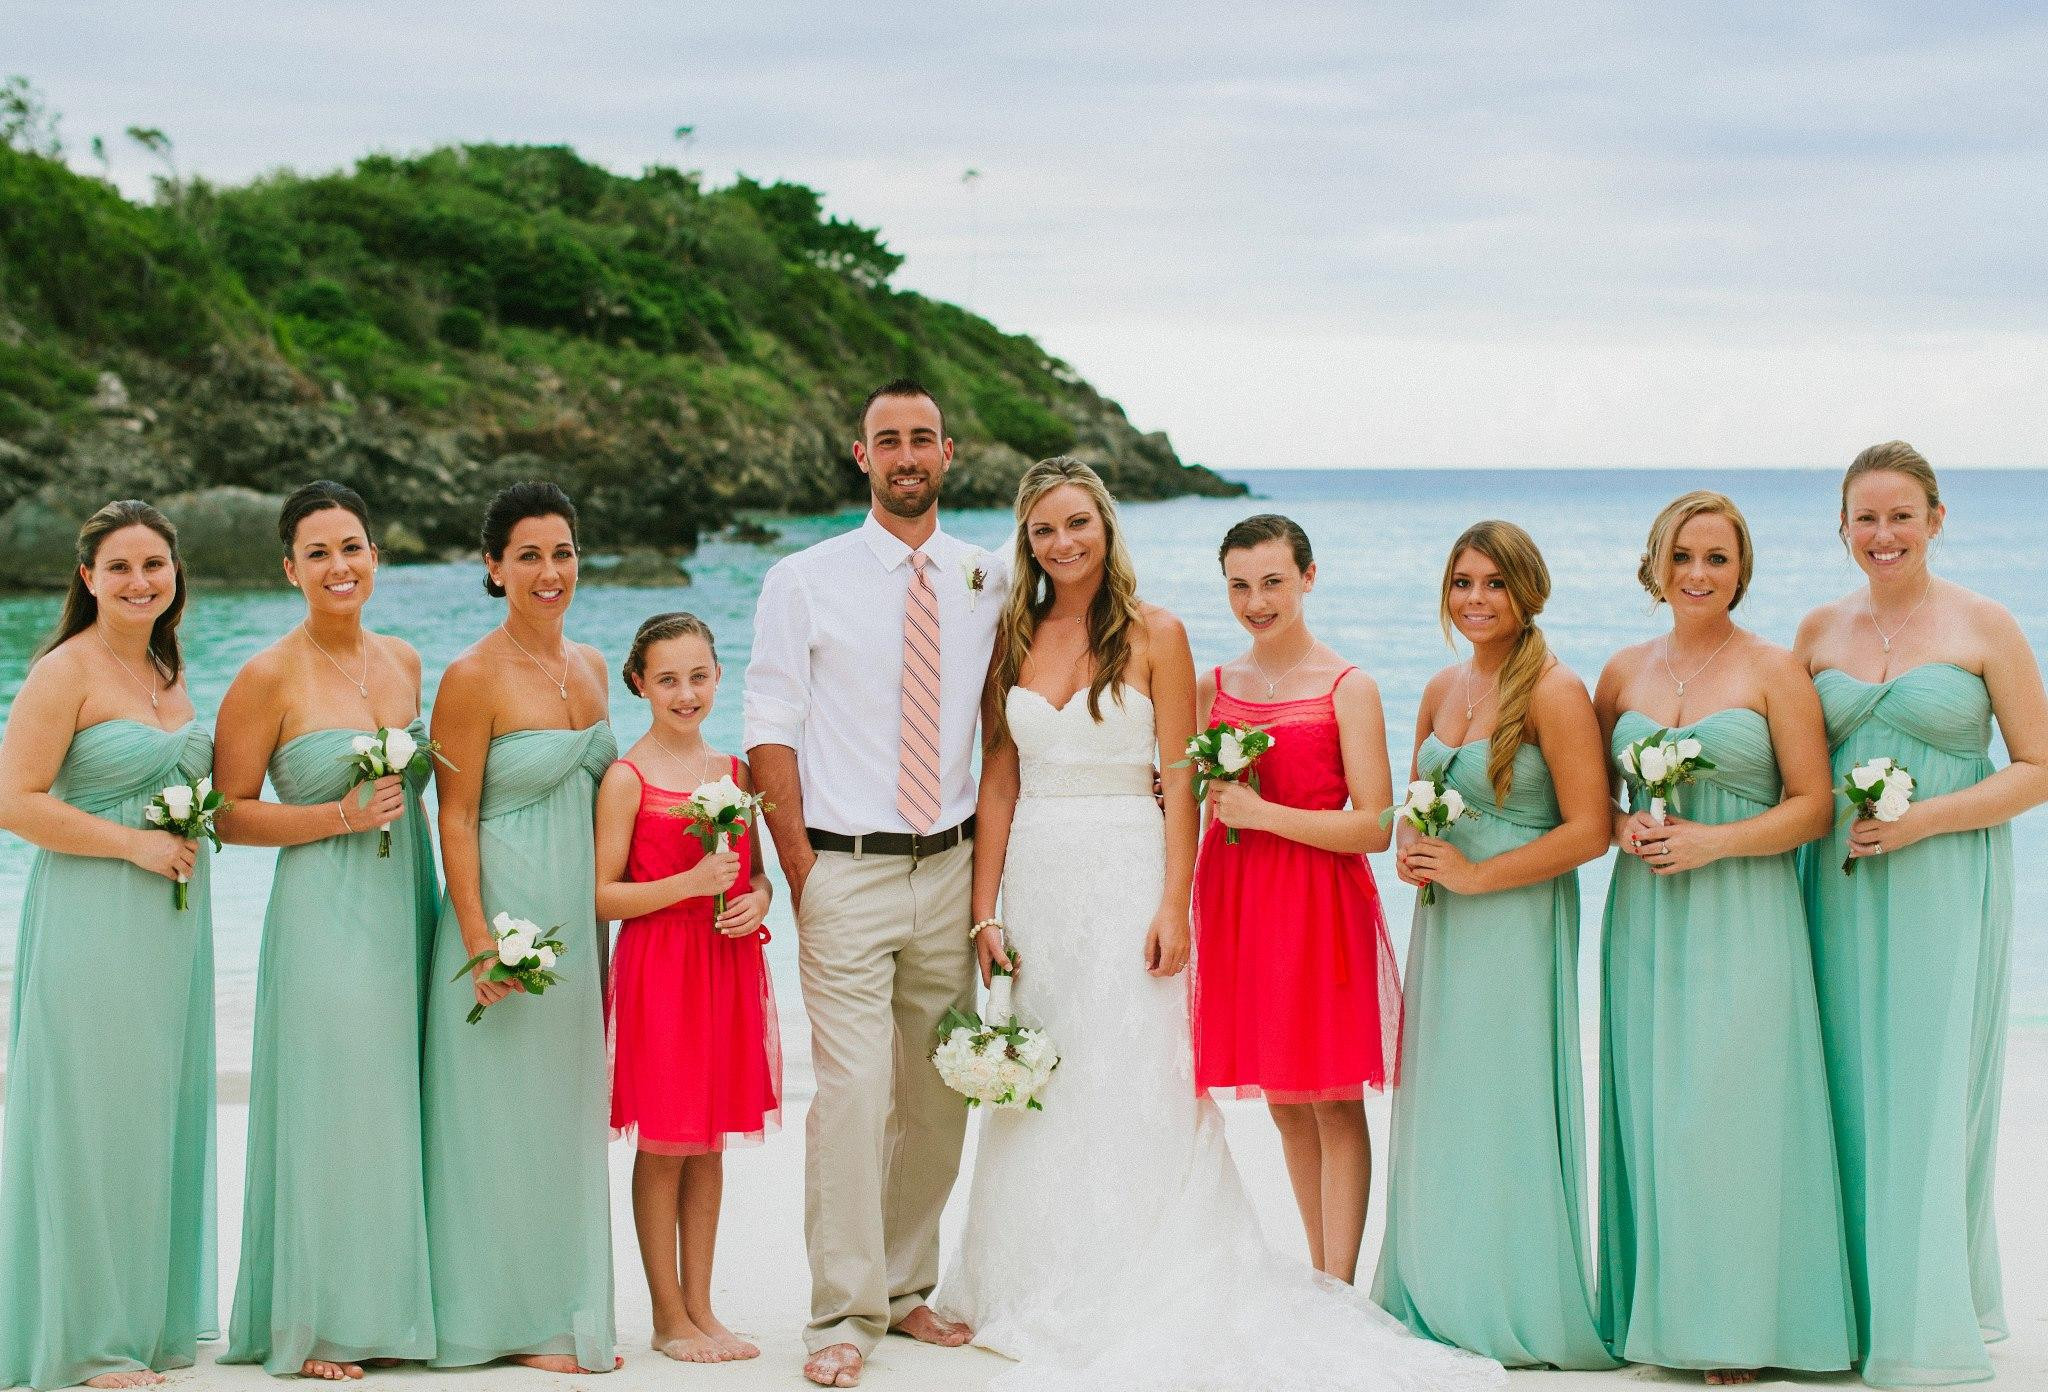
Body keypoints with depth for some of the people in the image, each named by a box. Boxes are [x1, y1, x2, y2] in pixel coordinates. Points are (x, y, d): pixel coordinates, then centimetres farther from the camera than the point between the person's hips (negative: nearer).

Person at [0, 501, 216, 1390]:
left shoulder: (168, 668, 13)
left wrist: (196, 825, 10)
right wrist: (133, 842, -17)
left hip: (172, 917, 8)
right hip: (92, 921, -8)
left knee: (160, 1109, 12)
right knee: (94, 1115, -4)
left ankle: (153, 1318, 22)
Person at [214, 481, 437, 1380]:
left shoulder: (403, 660, 10)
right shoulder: (270, 677, -9)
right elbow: (228, 813, -8)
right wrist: (340, 816, -16)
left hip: (406, 909, 6)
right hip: (323, 915, -6)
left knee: (394, 1106, 8)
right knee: (328, 1111, -4)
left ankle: (388, 1306, 18)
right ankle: (314, 1325, 7)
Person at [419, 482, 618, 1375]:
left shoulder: (588, 666, 10)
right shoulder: (474, 678, -11)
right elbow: (456, 818, -12)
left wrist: (608, 930, 15)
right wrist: (480, 942, -19)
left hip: (580, 921, 7)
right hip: (509, 916, -7)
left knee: (569, 1119, 12)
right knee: (507, 1119, 1)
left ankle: (566, 1308, 22)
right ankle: (515, 1317, 11)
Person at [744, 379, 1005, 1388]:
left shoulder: (989, 584, 7)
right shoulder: (804, 583, -2)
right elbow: (770, 736, -3)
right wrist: (801, 877, -7)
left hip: (948, 868, 4)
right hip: (847, 871, -4)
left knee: (938, 1097, 9)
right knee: (852, 1094, -9)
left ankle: (906, 1287, 23)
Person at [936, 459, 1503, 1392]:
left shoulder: (1155, 636, -2)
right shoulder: (1015, 639, 8)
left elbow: (1180, 784, -5)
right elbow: (998, 783, 7)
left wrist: (1172, 906, -13)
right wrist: (985, 910, 1)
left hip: (1125, 879, -4)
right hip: (1035, 882, 4)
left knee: (1130, 1087, -5)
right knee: (1035, 1095, 7)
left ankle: (1133, 1303, 2)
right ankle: (1042, 1292, 18)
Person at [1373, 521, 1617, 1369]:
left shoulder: (1554, 693, -12)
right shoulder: (1443, 689, 11)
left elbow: (1589, 830, -16)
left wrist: (1476, 873, -16)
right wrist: (1410, 852, 2)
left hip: (1517, 923, -7)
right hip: (1444, 927, 7)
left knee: (1503, 1105, -3)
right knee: (1440, 1109, 10)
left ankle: (1522, 1319, 9)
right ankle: (1443, 1306, 20)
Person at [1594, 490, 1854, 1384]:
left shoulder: (1773, 672, -1)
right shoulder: (1624, 671, 11)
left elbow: (1813, 805, -4)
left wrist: (1716, 842, -15)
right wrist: (1622, 827, -3)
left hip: (1744, 918, -4)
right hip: (1645, 916, 4)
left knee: (1731, 1112, -6)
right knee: (1649, 1108, 4)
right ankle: (1656, 1311, 13)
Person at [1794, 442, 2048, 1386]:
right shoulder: (1819, 629, 9)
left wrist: (1924, 820, -14)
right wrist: (1823, 821, 0)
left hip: (1945, 890, -4)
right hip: (1839, 891, 4)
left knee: (1929, 1099, -3)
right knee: (1850, 1095, 4)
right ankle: (1858, 1305, 13)